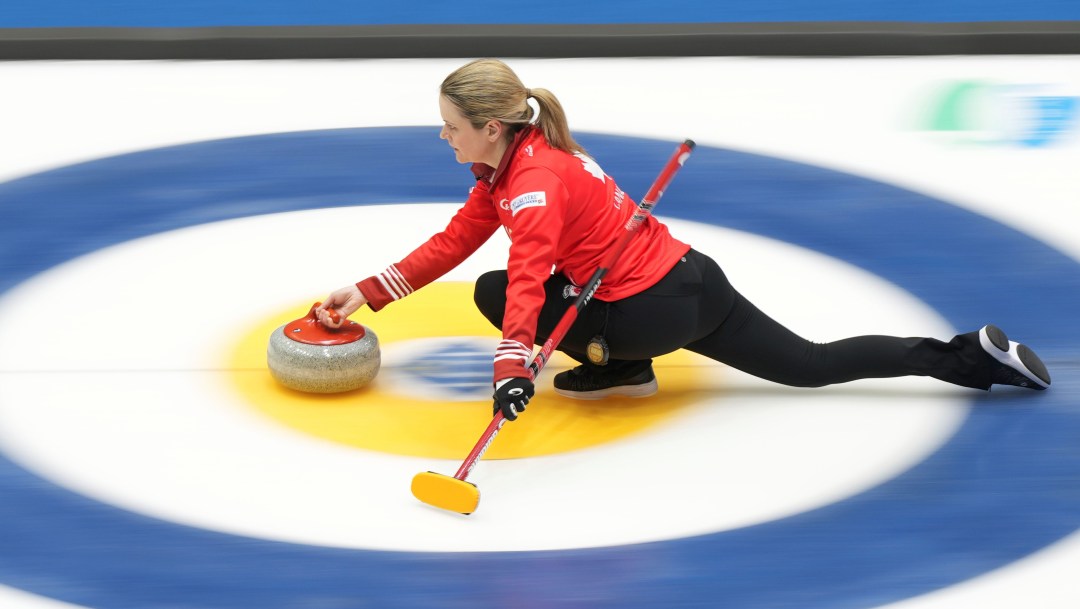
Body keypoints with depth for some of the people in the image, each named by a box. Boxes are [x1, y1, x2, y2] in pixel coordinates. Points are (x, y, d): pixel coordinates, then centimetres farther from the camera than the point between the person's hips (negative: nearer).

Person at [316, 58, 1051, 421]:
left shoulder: (535, 180, -18)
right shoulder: (513, 161, 11)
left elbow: (528, 279, -34)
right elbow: (454, 241, 14)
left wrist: (512, 364, -45)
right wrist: (371, 292, 10)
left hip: (659, 307, -9)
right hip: (685, 278, 9)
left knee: (495, 293, -5)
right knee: (812, 365, 12)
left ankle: (617, 366, 4)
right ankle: (974, 355, 8)